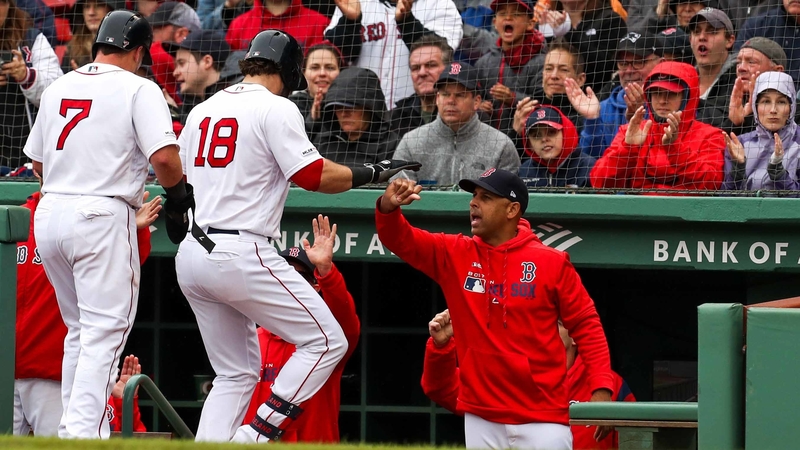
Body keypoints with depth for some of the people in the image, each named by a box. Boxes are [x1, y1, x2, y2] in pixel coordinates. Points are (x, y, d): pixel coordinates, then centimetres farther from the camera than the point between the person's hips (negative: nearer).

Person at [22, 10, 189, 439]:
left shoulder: (57, 88, 14)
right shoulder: (139, 89, -5)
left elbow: (38, 162, 22)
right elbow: (164, 157, -16)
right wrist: (178, 193, 2)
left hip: (50, 213, 7)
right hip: (102, 216, -7)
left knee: (80, 330, 19)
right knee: (105, 331, -6)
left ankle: (72, 428, 20)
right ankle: (84, 433, -17)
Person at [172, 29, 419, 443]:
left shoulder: (203, 110, 16)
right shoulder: (276, 108, -5)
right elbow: (315, 176, -11)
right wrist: (372, 174, 2)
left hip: (191, 256, 8)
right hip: (241, 255, -8)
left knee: (235, 374, 17)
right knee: (325, 341, 0)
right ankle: (252, 440, -9)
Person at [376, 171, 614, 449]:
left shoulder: (551, 263, -1)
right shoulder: (454, 255, 7)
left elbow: (586, 325, 2)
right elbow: (400, 239, 1)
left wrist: (601, 388, -10)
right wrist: (388, 207, -22)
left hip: (542, 419, -3)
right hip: (482, 422, 3)